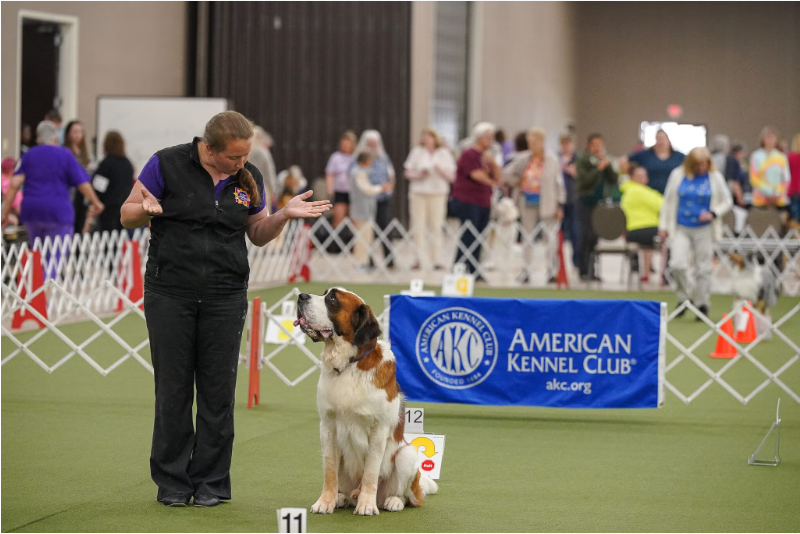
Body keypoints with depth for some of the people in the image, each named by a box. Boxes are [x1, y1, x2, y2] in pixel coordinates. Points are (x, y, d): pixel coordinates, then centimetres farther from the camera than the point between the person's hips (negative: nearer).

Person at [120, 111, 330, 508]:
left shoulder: (249, 178, 5)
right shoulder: (167, 165, -7)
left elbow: (258, 234, 15)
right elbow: (127, 215, -2)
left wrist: (284, 215, -4)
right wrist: (147, 209, -24)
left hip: (225, 297, 3)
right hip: (170, 293, -3)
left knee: (218, 390, 3)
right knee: (173, 389, 1)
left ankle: (210, 482, 12)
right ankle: (172, 482, 11)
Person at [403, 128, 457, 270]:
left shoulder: (444, 154, 6)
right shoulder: (417, 152, 8)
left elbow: (452, 177, 4)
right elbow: (408, 173, 8)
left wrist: (440, 170, -14)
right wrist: (419, 175, -12)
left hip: (437, 193, -1)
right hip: (418, 193, 1)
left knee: (436, 227, -2)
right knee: (418, 226, -4)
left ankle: (435, 260, 1)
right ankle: (419, 259, -1)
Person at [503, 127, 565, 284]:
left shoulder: (552, 160, -5)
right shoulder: (522, 158, 2)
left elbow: (558, 183, -2)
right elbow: (506, 174, 11)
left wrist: (559, 205, -4)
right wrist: (518, 183, -2)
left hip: (546, 203, -3)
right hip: (528, 203, 3)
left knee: (550, 236, -5)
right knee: (528, 237, 9)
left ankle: (552, 270, 2)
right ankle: (526, 270, 16)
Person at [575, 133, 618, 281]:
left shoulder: (604, 160, 12)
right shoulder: (582, 161, -3)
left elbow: (613, 180, 6)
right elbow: (585, 180, -14)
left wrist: (607, 165, -7)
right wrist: (599, 169, -20)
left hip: (599, 202, 5)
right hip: (585, 201, -5)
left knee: (596, 236, 3)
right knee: (586, 235, -10)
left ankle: (591, 270, 7)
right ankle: (583, 271, -7)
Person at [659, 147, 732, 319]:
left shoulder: (715, 177, 0)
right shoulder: (678, 175, 1)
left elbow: (727, 202, 6)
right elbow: (668, 201, 8)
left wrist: (713, 213, -12)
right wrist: (663, 226, 5)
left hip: (703, 229, 0)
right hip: (680, 228, 0)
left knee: (703, 269, 3)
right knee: (677, 264, -15)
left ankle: (703, 304, 16)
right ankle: (683, 299, 6)